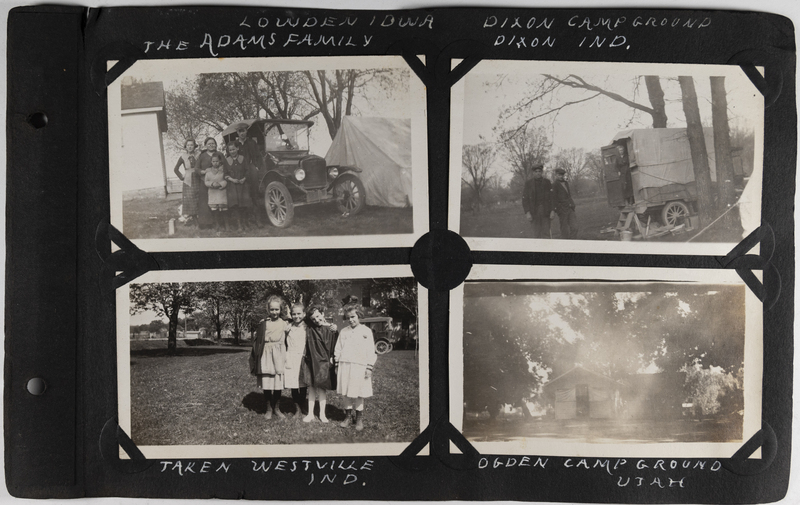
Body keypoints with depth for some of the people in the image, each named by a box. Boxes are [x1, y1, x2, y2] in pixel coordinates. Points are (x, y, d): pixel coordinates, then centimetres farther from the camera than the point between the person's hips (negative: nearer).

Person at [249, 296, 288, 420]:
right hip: (265, 356, 0)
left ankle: (276, 408, 21)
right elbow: (257, 340, 4)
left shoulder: (284, 324, 3)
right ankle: (269, 409, 19)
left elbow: (287, 341, 6)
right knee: (266, 384, 3)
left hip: (278, 357, 0)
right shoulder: (263, 323, 1)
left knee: (278, 384, 4)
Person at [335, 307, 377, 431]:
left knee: (358, 394, 0)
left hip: (359, 366, -3)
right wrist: (337, 365, 11)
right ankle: (348, 416, 18)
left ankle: (359, 419, 12)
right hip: (344, 365, 4)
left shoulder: (366, 331, 2)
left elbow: (371, 352, 0)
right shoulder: (343, 332, 14)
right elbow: (337, 350, 17)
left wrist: (369, 368, -5)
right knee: (346, 393, 6)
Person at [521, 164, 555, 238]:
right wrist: (527, 212, -13)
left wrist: (553, 210, -8)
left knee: (546, 233, -3)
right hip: (534, 211, -1)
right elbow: (525, 199, -3)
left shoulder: (547, 182, 5)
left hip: (545, 211, 1)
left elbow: (552, 197, 2)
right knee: (537, 234, 0)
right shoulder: (528, 183, 2)